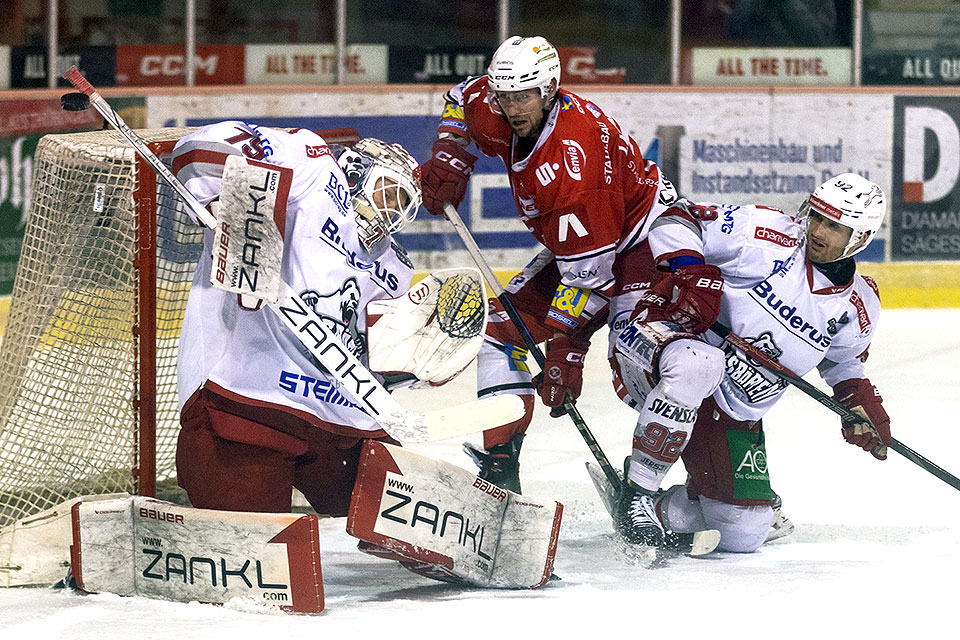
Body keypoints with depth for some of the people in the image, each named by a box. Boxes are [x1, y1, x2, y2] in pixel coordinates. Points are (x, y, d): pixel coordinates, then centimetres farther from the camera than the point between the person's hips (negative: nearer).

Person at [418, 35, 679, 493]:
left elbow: (588, 267, -33)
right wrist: (449, 159, 2)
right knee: (504, 326, 5)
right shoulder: (497, 118, -11)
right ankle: (498, 468, 8)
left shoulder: (575, 152, -35)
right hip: (571, 243, 10)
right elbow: (462, 98, 17)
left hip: (644, 235, -10)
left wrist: (565, 342, -32)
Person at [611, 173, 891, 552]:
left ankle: (659, 512, 24)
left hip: (731, 413, 6)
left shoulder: (857, 308, 3)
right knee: (696, 363, -44)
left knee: (744, 533, -2)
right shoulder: (766, 235, -14)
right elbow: (676, 220, -13)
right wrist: (691, 271, -29)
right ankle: (636, 493, -30)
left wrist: (859, 400, 5)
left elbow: (842, 360, 24)